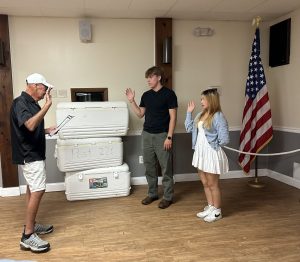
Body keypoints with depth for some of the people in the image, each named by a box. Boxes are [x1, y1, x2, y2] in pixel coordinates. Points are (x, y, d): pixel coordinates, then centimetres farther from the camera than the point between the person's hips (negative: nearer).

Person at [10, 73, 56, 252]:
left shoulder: (31, 103, 12)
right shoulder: (20, 102, -18)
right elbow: (30, 125, -34)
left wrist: (47, 130, 10)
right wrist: (48, 105, -33)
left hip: (32, 153, 10)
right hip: (29, 155, -10)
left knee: (33, 189, 15)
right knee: (38, 190, -13)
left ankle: (31, 225, 27)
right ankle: (28, 236, -7)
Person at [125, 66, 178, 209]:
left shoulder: (169, 94, -8)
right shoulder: (146, 95, 9)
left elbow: (172, 117, -10)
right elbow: (140, 114, 14)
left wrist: (169, 137, -15)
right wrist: (132, 101, 3)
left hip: (162, 135, -6)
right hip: (147, 135, 6)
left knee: (166, 168, 2)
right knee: (149, 167, 12)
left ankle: (168, 197, 15)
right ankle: (152, 194, 26)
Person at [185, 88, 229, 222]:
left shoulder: (218, 117, -18)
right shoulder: (201, 115, 7)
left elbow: (224, 140, -20)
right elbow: (189, 128, 15)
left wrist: (213, 144, -3)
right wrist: (189, 112, 11)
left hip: (211, 154, -8)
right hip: (200, 153, 8)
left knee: (213, 184, 7)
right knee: (205, 183, 18)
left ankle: (217, 212, 25)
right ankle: (210, 207, 35)